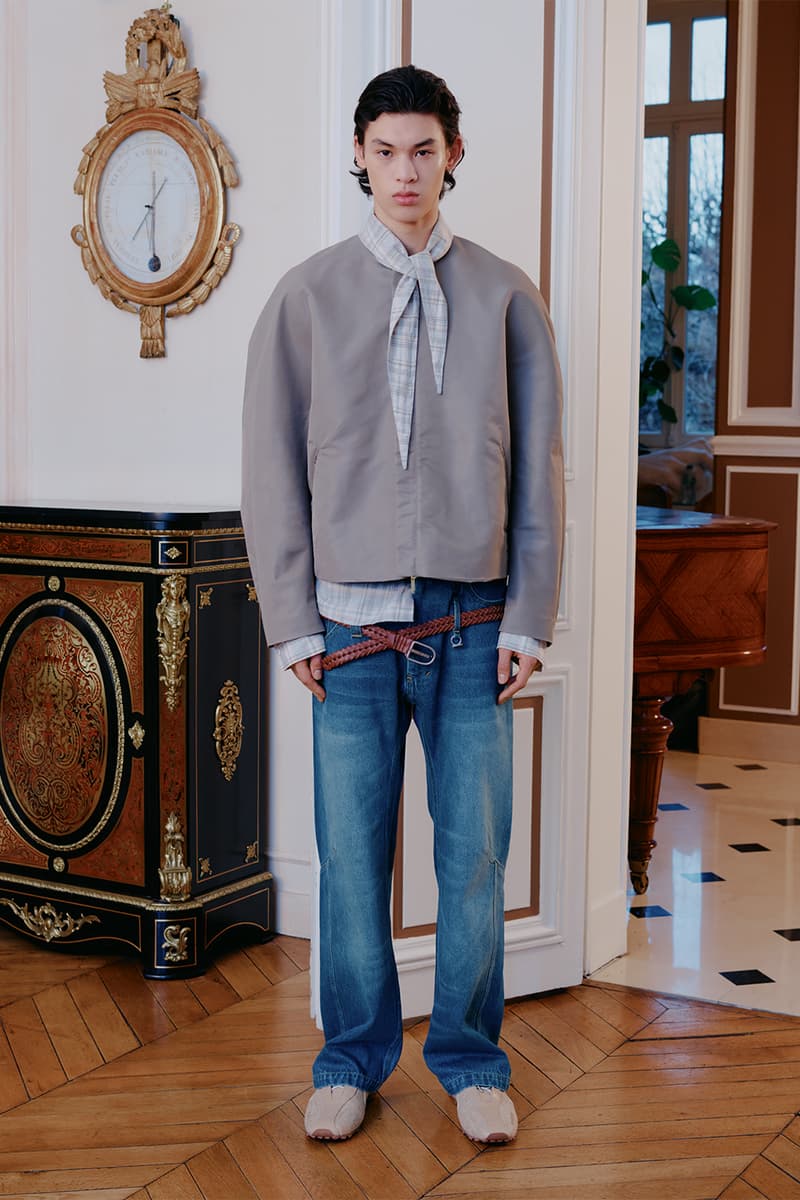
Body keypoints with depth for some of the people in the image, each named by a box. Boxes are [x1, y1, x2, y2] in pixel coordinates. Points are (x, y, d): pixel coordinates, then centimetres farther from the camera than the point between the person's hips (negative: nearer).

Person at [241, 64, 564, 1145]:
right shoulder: (307, 297, 4)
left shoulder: (506, 297, 5)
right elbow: (273, 469, 4)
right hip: (351, 622, 0)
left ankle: (470, 1058, 24)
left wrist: (528, 619, 0)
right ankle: (354, 1058, 24)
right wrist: (294, 622, -1)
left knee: (475, 852, 6)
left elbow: (539, 472, 6)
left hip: (473, 625, 1)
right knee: (352, 853, 6)